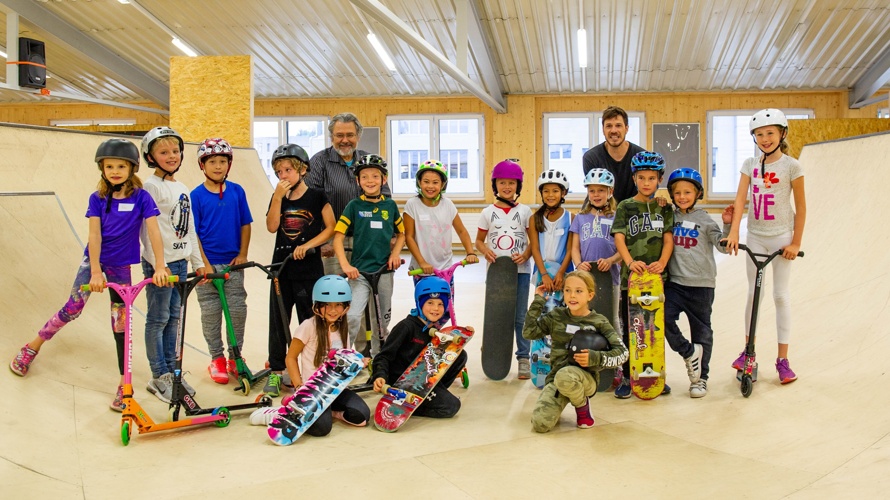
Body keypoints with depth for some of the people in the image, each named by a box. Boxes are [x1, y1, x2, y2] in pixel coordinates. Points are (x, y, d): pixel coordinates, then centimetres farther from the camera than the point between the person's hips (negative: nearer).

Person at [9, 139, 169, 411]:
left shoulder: (141, 197, -11)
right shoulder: (98, 198, -6)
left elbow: (154, 231, -18)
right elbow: (94, 234, -12)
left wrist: (160, 266, -28)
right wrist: (95, 271, -21)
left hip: (121, 266, -1)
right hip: (95, 260, 1)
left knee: (121, 323, 1)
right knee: (72, 308, -1)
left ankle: (124, 383, 7)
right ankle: (33, 346, 24)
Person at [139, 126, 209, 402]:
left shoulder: (182, 188, 14)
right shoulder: (152, 187, -10)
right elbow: (147, 229, -15)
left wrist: (198, 262, 16)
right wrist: (158, 265, -21)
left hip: (180, 261, 8)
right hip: (160, 263, -8)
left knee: (174, 318, 13)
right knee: (158, 319, 0)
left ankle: (171, 371, 22)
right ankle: (159, 377, 9)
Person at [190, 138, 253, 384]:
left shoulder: (237, 191, 2)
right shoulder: (196, 196, -4)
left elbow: (245, 225, 7)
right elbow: (193, 233, -5)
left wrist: (242, 255, -1)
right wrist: (203, 263, -11)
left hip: (233, 263, 2)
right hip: (208, 264, -2)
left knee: (238, 309, 4)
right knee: (211, 313, 5)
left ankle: (235, 356, 20)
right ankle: (217, 359, 19)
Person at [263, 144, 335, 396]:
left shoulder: (316, 197, -2)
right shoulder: (278, 198, 7)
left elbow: (330, 227, -5)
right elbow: (272, 226, -6)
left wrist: (308, 245, -15)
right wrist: (278, 197, -14)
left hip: (309, 266, -3)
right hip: (282, 266, 3)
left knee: (310, 319, 5)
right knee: (278, 320, 6)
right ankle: (276, 371, 14)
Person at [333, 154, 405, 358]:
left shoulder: (390, 205, 5)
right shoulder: (354, 206, -2)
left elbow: (401, 234, 15)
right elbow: (338, 237, -5)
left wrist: (395, 253, -3)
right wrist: (345, 265, -16)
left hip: (384, 270, 3)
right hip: (359, 271, -3)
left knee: (382, 320, 14)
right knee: (352, 316, -18)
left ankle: (378, 357, 32)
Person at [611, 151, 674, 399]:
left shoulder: (664, 208, 9)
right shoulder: (625, 207, 4)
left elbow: (668, 239, 1)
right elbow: (619, 238, -7)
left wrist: (662, 262, -18)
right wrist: (630, 262, -24)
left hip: (658, 275, 2)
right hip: (631, 275, -1)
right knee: (630, 328, 3)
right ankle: (627, 377, 11)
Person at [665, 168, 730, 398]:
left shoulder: (704, 220, 0)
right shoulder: (669, 217, 7)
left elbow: (723, 246, -3)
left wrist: (728, 225, -19)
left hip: (701, 284, -1)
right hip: (674, 282, 2)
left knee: (701, 330, 7)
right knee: (663, 318, -18)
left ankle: (700, 378, 21)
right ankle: (690, 353, 6)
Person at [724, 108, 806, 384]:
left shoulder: (791, 165, -6)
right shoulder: (750, 164, 2)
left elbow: (801, 206, -4)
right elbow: (740, 198, -7)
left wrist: (796, 242, -8)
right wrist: (733, 232, -20)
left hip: (781, 237, -3)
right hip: (755, 236, 3)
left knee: (781, 295, 2)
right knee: (753, 293, 10)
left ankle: (783, 359, 10)